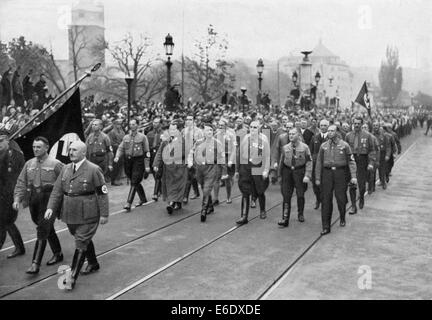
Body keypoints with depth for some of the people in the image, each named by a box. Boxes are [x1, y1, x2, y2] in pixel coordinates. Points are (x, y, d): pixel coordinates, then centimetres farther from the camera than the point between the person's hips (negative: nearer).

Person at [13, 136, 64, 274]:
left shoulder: (55, 164, -7)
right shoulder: (29, 164, 9)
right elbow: (21, 183, 7)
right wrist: (17, 199, -5)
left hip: (49, 199, -6)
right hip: (34, 199, 6)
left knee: (42, 231, -10)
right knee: (48, 228, 17)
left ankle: (35, 264, -10)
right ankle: (58, 254, 33)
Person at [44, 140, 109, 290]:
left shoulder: (94, 170, -11)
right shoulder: (66, 169, 8)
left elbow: (102, 193, -10)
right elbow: (57, 190, 6)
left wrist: (104, 214, -11)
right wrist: (50, 207, -7)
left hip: (87, 215, -6)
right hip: (70, 213, 6)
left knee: (81, 243, -5)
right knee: (85, 239, 21)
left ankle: (72, 277, -1)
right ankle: (93, 264, 41)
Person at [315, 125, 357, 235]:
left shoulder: (344, 145, 1)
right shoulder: (323, 146, 8)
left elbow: (351, 161, 1)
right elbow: (319, 163, 11)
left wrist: (353, 176, -7)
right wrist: (317, 178, 8)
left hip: (340, 173, -1)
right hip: (327, 173, 2)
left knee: (341, 198, 3)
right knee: (326, 200, -2)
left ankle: (342, 218, 32)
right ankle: (326, 227, 2)